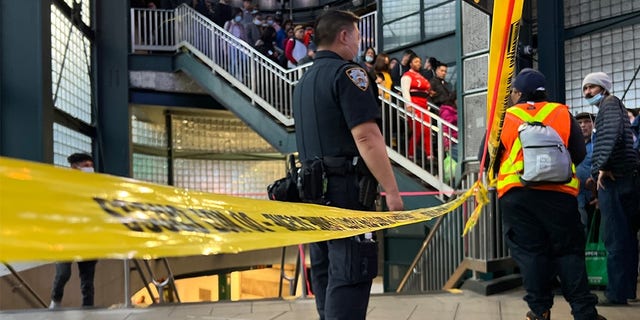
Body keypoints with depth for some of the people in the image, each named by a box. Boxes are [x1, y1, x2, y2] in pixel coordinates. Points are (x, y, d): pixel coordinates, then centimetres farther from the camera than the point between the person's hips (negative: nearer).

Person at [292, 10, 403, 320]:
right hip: (345, 188, -9)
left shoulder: (304, 81, 19)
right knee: (349, 276, -9)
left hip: (314, 188, 9)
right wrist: (391, 190, -17)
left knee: (325, 273, 14)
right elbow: (366, 137, -19)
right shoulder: (348, 73, -9)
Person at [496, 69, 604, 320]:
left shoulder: (504, 118, 7)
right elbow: (579, 154, 8)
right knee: (568, 251, 7)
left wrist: (498, 177, 28)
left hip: (515, 194, 0)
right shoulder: (562, 114, 9)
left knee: (529, 252, 6)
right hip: (559, 192, 1)